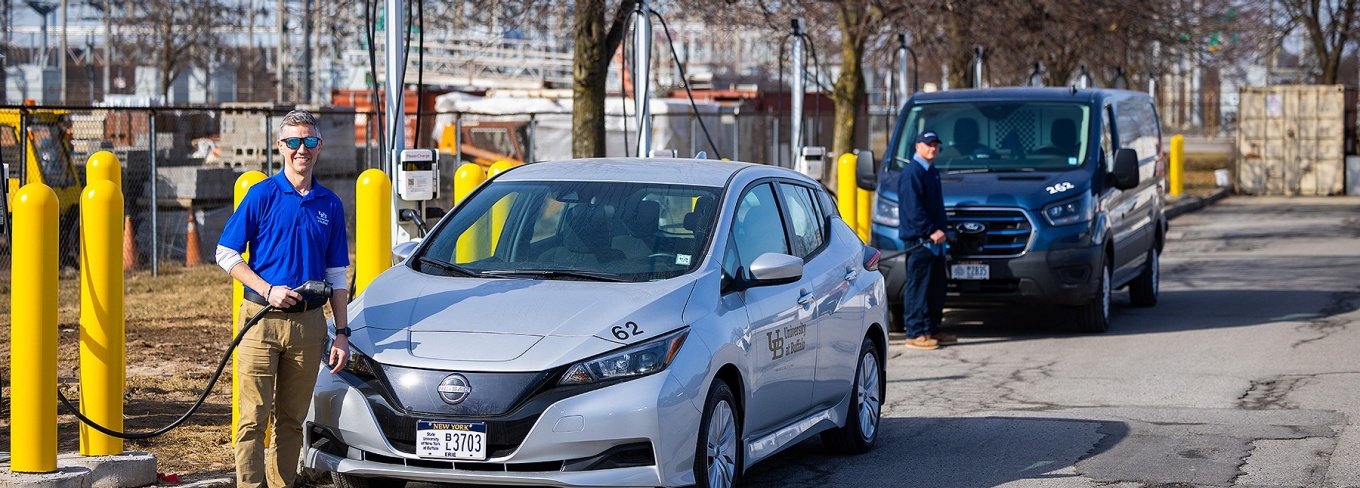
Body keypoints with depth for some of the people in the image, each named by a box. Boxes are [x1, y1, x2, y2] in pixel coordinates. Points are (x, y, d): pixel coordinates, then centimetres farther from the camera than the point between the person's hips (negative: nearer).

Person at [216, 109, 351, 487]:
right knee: (254, 417, -6)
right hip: (262, 319, -3)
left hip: (309, 323, 3)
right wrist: (268, 290, -12)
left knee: (292, 419, 8)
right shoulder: (263, 195, 0)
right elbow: (226, 254, -1)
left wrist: (342, 333, 7)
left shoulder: (330, 205, 10)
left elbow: (337, 276, 14)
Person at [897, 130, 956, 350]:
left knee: (936, 287, 13)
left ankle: (932, 329, 21)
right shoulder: (912, 172, -13)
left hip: (934, 241, 10)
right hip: (918, 240, -10)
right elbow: (913, 208, -20)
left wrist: (941, 229, 16)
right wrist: (931, 231, -22)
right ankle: (915, 334, -7)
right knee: (918, 287, -8)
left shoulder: (932, 172, 18)